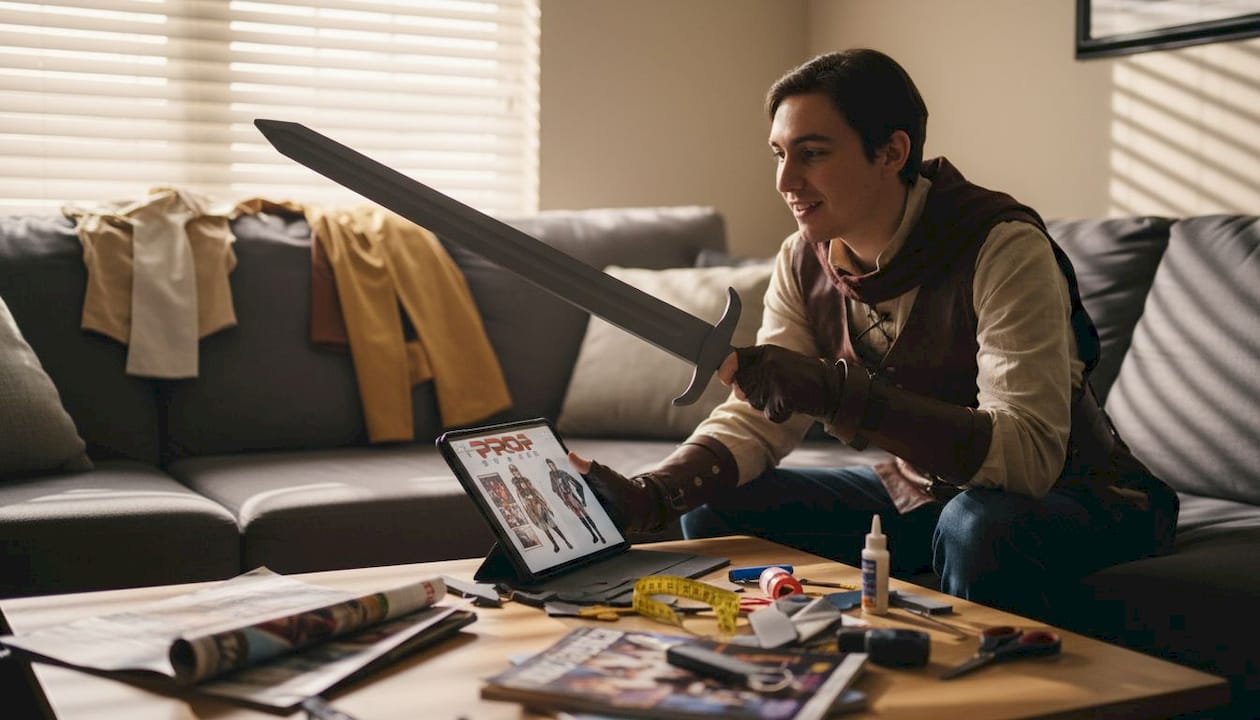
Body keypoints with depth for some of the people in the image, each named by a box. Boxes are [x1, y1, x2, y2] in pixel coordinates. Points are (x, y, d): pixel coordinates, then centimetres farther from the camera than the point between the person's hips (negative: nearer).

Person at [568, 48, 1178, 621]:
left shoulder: (1003, 249, -25)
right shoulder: (804, 262, -4)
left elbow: (1028, 454, -34)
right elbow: (755, 418, -4)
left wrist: (837, 393, -45)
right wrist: (643, 497, -24)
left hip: (1068, 494, -5)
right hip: (919, 492, 6)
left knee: (981, 527, -38)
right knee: (716, 508, -5)